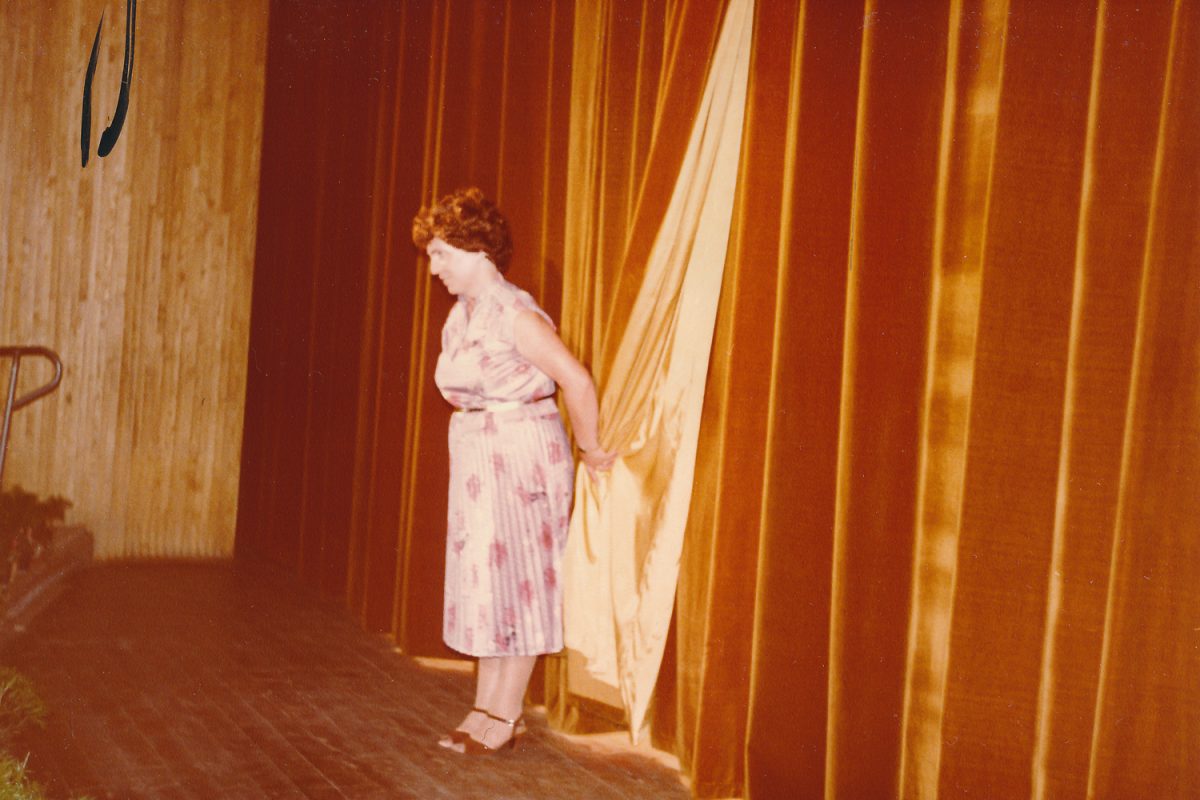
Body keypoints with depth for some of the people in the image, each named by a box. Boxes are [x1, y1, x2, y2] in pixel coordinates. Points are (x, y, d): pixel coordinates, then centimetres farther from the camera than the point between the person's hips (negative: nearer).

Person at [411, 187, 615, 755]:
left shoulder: (514, 314, -18)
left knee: (516, 580, 0)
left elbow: (577, 380, -21)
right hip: (477, 458, 9)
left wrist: (589, 448, -10)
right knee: (482, 579, 11)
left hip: (522, 455, -9)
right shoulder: (461, 314, 9)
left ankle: (505, 714, 10)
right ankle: (486, 707, 21)